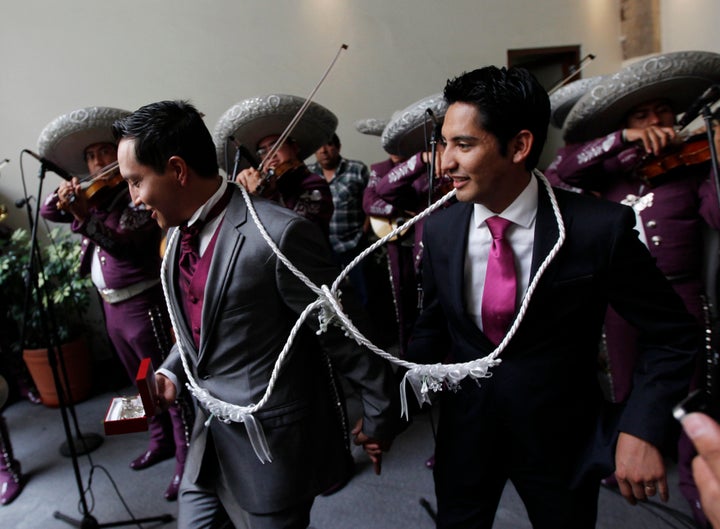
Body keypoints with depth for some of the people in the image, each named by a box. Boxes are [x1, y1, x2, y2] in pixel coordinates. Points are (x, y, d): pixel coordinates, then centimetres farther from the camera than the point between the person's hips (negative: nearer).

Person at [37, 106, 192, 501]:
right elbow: (47, 212, 15)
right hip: (111, 306, 9)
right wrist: (64, 195, -5)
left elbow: (128, 246, -26)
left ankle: (187, 460, 8)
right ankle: (161, 441, 36)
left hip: (143, 304, -8)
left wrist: (84, 217, -37)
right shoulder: (95, 197, 9)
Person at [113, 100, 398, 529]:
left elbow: (344, 336, -18)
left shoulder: (281, 235, -26)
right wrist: (172, 372, 1)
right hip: (211, 435, 8)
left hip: (273, 445, -7)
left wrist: (379, 415, -8)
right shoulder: (181, 233, 1)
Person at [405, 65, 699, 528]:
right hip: (464, 433, 3)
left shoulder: (600, 228, -20)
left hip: (561, 438, -2)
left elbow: (674, 335, -9)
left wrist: (641, 429, -18)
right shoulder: (440, 229, -10)